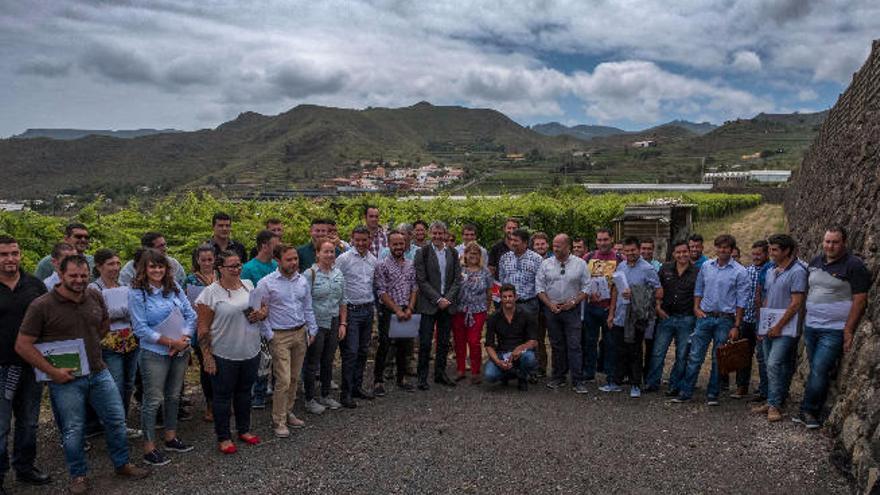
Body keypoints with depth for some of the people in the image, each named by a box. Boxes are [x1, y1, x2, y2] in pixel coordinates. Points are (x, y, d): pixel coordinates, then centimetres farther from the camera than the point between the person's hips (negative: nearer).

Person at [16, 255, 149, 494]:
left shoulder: (95, 296, 1)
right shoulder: (41, 306, -13)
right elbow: (23, 345, -12)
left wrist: (89, 343, 7)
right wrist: (52, 371, -16)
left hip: (99, 373, 4)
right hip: (66, 378, -4)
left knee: (116, 420, 10)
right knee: (73, 431, 8)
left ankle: (122, 464, 29)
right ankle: (78, 476, 29)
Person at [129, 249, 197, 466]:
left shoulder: (174, 287, 4)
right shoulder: (137, 293, -11)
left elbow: (190, 314, 4)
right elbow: (141, 328, -14)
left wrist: (184, 339, -10)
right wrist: (170, 342, -16)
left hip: (180, 351, 6)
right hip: (154, 354, -5)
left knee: (174, 396, 16)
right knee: (153, 400, -1)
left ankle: (171, 437, 31)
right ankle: (149, 448, 10)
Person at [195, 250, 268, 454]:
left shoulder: (248, 284, 3)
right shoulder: (211, 292, -12)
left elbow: (264, 307, 16)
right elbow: (203, 328, -11)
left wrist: (262, 313, -8)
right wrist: (207, 356, -14)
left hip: (251, 352, 5)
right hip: (224, 355, -5)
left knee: (244, 392, 19)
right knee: (223, 395, 9)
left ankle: (244, 430, 35)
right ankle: (223, 437, 23)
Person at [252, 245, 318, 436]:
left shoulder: (302, 281, 6)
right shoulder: (266, 283, -10)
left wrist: (312, 330, 10)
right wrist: (269, 336, -10)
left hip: (300, 333, 5)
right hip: (280, 336, -5)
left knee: (294, 378, 13)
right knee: (283, 381, -7)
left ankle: (288, 413, 28)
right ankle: (278, 421, 7)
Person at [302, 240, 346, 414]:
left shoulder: (338, 274, 7)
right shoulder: (310, 274, -11)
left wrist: (343, 323, 9)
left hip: (333, 324, 6)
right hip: (316, 324, -5)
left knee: (328, 361, 15)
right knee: (312, 363, 4)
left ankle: (325, 396, 29)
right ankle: (309, 400, 17)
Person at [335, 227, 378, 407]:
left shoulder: (373, 260, 9)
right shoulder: (344, 259, -9)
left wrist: (373, 305, 14)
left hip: (368, 310, 6)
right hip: (351, 310, -6)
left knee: (363, 351, 12)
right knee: (350, 352, -5)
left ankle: (357, 387, 24)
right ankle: (345, 393, 4)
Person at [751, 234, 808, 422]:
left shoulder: (797, 272, -10)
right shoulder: (770, 272, 14)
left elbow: (796, 303, -15)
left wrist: (779, 326, -15)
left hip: (785, 329, -8)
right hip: (769, 328, 8)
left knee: (774, 364, -14)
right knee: (772, 366, 11)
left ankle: (774, 405, -7)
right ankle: (772, 403, 19)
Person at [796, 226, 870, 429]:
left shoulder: (854, 266, -9)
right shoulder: (815, 262, 10)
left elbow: (860, 300, -12)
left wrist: (848, 330, -16)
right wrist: (804, 322, 15)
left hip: (835, 330, -6)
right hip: (811, 326, 6)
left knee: (819, 370, -10)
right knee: (815, 370, 11)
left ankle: (808, 411, 2)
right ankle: (811, 413, 17)